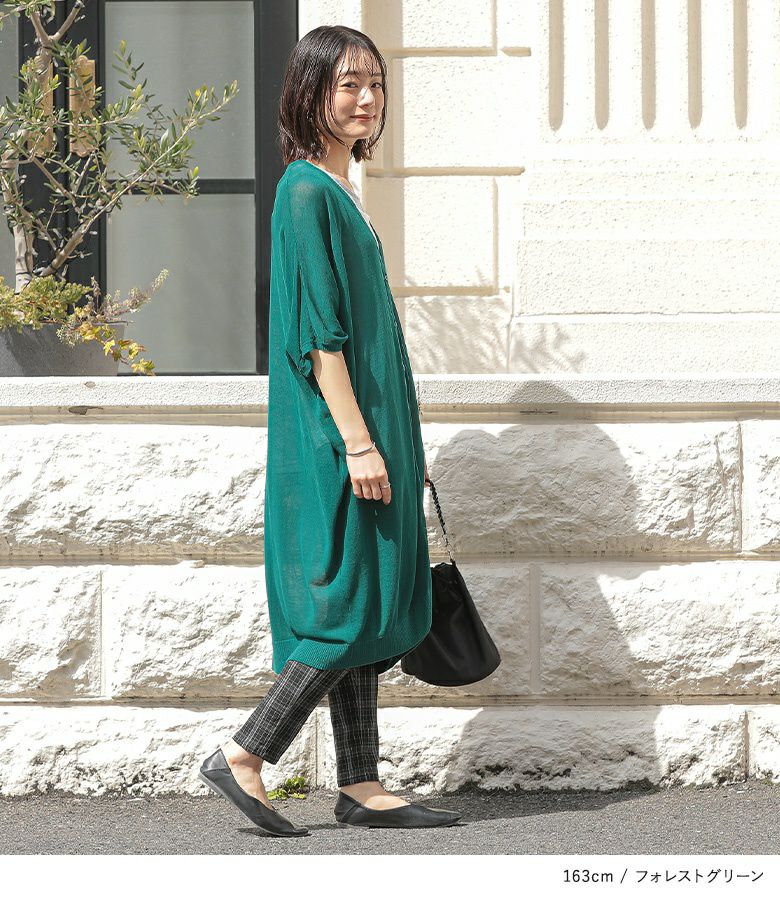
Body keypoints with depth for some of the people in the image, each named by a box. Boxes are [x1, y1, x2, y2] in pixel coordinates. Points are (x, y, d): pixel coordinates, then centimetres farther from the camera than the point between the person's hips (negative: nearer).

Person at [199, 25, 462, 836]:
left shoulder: (336, 191, 16)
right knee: (354, 604, -9)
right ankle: (243, 757, -3)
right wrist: (358, 440, -22)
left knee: (364, 610, 9)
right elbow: (318, 331, -18)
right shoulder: (307, 191, -13)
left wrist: (400, 442, 21)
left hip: (363, 426, 10)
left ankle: (360, 788, 12)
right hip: (335, 434, -10)